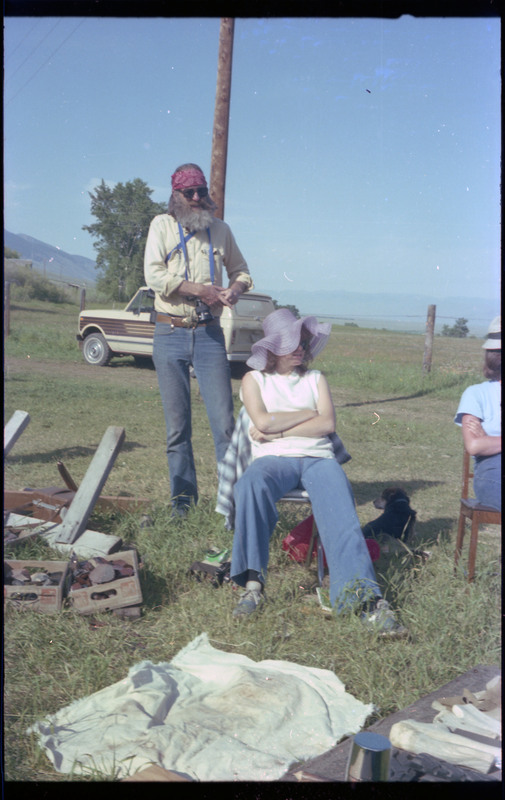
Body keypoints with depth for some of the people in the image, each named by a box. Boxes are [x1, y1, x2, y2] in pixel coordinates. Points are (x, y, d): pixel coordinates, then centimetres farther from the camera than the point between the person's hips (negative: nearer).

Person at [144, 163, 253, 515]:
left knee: (224, 420, -5)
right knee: (177, 425, 4)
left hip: (210, 335, 1)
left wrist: (235, 289, -3)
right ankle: (183, 499, 13)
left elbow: (242, 272, 21)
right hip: (171, 336, -1)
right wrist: (201, 290, -15)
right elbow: (154, 275, -8)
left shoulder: (220, 229, 12)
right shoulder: (162, 225, 5)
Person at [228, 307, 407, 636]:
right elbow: (263, 422, -2)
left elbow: (327, 424, 4)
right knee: (251, 485, -37)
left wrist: (278, 429, -4)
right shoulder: (254, 379, 17)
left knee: (341, 514, -27)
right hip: (274, 459, -2)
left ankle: (369, 600, -40)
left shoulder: (316, 378, 22)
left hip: (318, 457, 2)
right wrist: (308, 414, 5)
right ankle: (253, 584, -35)